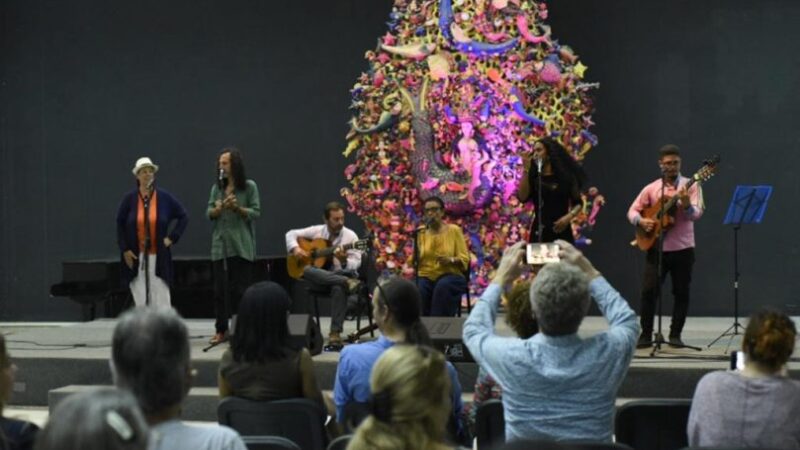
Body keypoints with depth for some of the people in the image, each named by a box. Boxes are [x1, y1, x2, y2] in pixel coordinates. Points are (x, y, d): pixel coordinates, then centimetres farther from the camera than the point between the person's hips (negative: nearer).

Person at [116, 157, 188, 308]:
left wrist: (172, 237, 0)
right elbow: (119, 224, 7)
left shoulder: (164, 197, -1)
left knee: (161, 299, -4)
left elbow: (183, 217, 8)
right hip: (135, 257, 1)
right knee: (140, 300, 4)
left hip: (158, 256, -1)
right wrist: (124, 249, 0)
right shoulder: (129, 198, 0)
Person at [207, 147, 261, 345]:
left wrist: (237, 208, -17)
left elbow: (256, 212, -3)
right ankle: (221, 330, 10)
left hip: (241, 245, -3)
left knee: (241, 289, -1)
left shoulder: (249, 186, 0)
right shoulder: (217, 187, 10)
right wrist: (217, 210, -15)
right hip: (220, 245, 3)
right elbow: (209, 213, 7)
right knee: (220, 289, 4)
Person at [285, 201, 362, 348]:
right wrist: (295, 248, -7)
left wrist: (344, 261, -30)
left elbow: (356, 263, -8)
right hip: (320, 277, 2)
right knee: (307, 270, -33)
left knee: (339, 288, -40)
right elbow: (291, 234, 14)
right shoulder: (317, 231, 6)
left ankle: (335, 333, -36)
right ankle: (346, 282, -43)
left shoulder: (350, 236, -1)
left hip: (341, 274, -2)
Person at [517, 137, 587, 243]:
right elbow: (522, 198, -10)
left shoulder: (566, 176, 5)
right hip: (539, 231, 0)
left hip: (561, 230, 0)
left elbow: (578, 203, 6)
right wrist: (526, 169, -9)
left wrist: (569, 216, -14)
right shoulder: (533, 176, 5)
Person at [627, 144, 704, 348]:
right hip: (656, 247, 1)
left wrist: (686, 205, -34)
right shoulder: (651, 188, 5)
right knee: (648, 290, -5)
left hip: (683, 248, -1)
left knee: (681, 292, 4)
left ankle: (675, 335, 14)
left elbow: (697, 214, -13)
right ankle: (646, 334, 5)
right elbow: (632, 210, 9)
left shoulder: (690, 186, -1)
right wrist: (641, 221, -12)